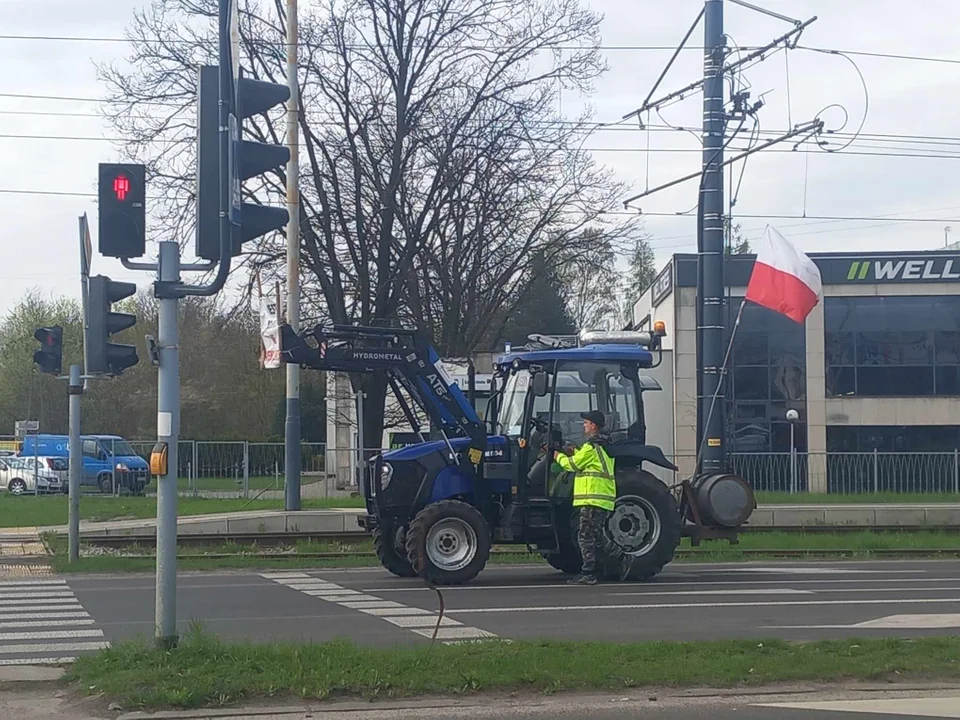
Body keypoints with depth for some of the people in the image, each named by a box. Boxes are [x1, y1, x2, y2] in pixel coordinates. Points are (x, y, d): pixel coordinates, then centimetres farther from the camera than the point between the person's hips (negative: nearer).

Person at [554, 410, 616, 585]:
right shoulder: (605, 445, 18)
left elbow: (573, 465, -5)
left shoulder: (591, 446, -13)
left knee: (586, 537, -8)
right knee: (593, 537, 13)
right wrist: (574, 452, 16)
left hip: (592, 498, -10)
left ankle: (588, 574, -10)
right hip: (603, 499, 10)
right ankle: (592, 572, 14)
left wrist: (558, 456, 12)